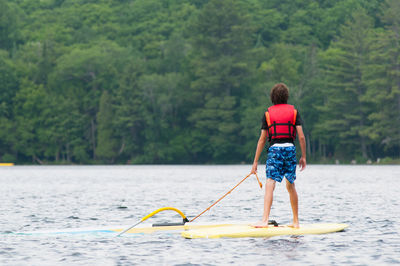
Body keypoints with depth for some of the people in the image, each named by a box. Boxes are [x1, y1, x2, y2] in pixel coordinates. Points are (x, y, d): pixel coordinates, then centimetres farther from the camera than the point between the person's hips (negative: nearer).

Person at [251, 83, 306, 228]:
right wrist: (303, 156, 8)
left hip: (274, 149, -2)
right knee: (290, 186, 16)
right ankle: (296, 221, 22)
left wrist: (255, 162, 8)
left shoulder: (268, 113, 6)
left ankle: (265, 220, -26)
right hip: (290, 148, 2)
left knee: (270, 184, -12)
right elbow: (301, 136, 1)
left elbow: (262, 139, 5)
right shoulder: (294, 111, 8)